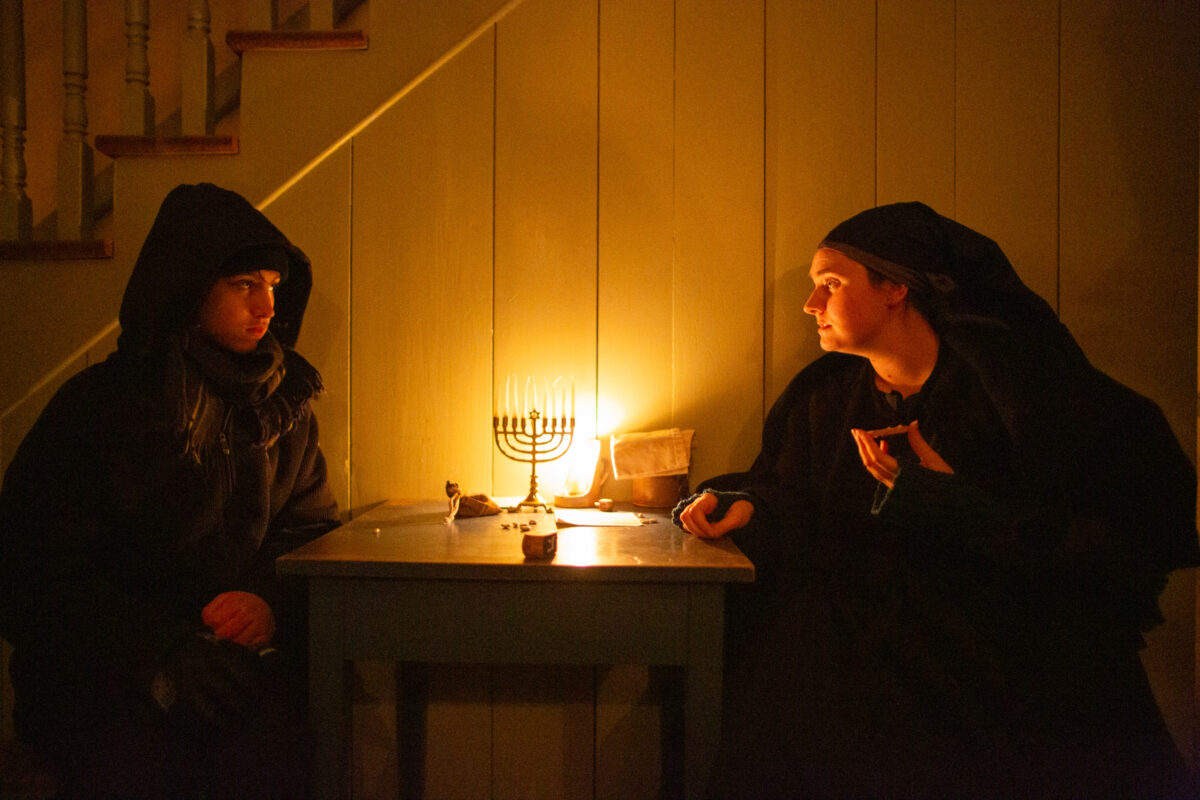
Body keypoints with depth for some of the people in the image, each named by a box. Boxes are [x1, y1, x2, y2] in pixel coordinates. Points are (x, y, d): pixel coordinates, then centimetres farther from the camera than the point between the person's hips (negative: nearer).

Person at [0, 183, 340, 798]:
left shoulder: (285, 402, 12)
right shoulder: (96, 403, -1)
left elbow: (313, 528, 14)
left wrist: (276, 604, -9)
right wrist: (157, 649, -20)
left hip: (243, 655, 2)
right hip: (99, 672, -2)